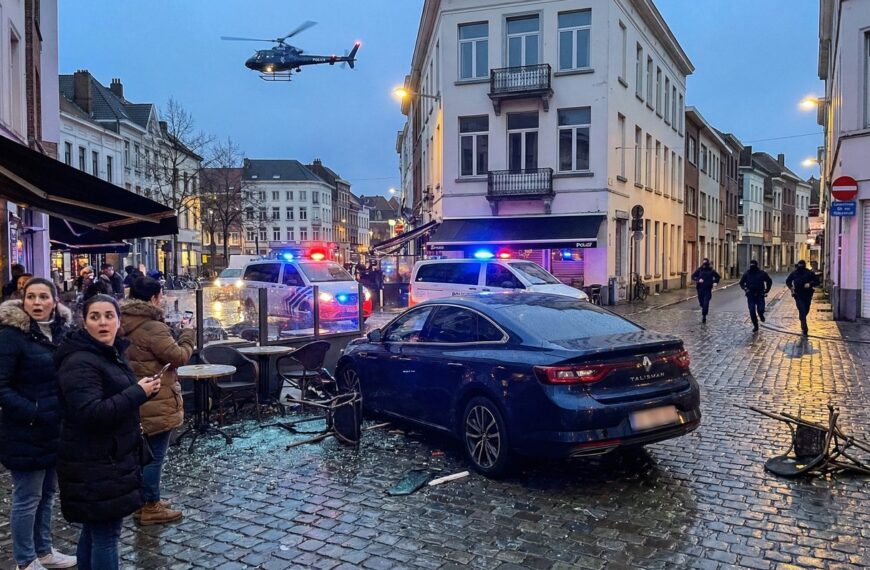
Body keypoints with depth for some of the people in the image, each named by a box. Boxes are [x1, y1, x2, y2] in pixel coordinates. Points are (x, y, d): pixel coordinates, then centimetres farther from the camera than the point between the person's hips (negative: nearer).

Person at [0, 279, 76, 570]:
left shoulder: (61, 330, 6)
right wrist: (31, 413, -22)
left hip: (56, 429, 6)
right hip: (26, 433, -6)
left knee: (47, 494, 18)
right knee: (27, 498, 5)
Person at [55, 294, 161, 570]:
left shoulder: (113, 354, 11)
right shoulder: (79, 362, -19)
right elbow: (89, 412, -30)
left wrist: (144, 388, 9)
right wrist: (139, 392, -25)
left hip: (109, 458, 10)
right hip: (95, 465, -10)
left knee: (95, 528, 20)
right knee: (105, 532, -3)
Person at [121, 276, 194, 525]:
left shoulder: (125, 325, 8)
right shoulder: (153, 328, -21)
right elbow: (179, 356, -16)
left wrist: (170, 333, 8)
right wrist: (187, 334, -2)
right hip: (156, 402, -9)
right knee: (154, 455, 0)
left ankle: (144, 501, 31)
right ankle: (150, 508, 8)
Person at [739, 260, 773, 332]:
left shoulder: (762, 273, -1)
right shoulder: (747, 274, 1)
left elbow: (769, 281, 13)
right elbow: (741, 283, 14)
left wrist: (767, 290, 6)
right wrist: (745, 289, -4)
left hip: (760, 295, -1)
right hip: (750, 296, 1)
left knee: (760, 309, -13)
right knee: (752, 312, -3)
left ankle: (761, 315, 25)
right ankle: (755, 326, 12)